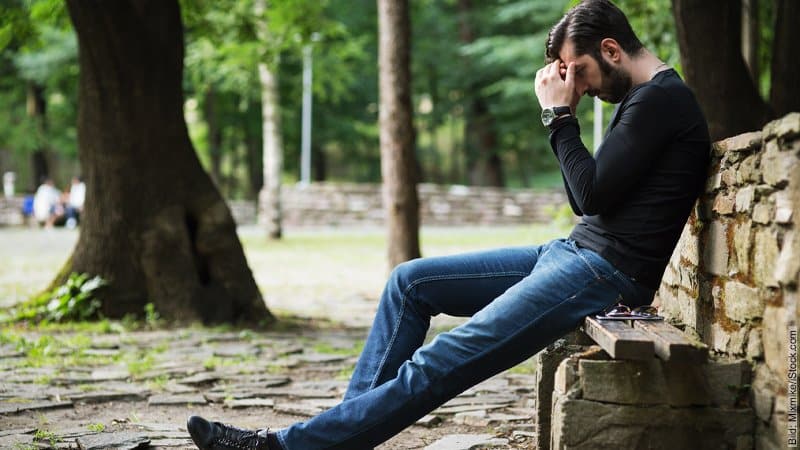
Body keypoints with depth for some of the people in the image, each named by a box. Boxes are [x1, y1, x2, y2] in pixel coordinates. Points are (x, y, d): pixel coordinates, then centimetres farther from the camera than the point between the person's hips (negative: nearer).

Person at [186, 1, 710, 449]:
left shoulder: (661, 98, -13)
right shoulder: (642, 99, 19)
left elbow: (592, 193, -20)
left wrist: (561, 115, -9)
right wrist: (560, 115, 8)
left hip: (604, 273, -11)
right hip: (574, 253, 11)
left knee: (438, 363, -16)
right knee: (410, 281, 8)